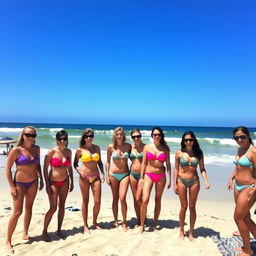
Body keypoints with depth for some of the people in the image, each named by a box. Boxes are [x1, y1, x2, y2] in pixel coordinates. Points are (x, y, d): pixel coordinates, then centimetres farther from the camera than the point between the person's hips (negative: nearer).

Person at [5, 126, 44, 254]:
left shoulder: (36, 149, -1)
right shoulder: (16, 150, -16)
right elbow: (8, 168, -12)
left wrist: (41, 179, 9)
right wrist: (12, 186, -14)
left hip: (33, 182, 5)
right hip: (19, 183, -5)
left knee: (29, 207, 16)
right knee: (17, 212, -4)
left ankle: (25, 233, 33)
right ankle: (8, 241, 12)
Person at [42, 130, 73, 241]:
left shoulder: (68, 152, 1)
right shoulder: (51, 152, -12)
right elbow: (45, 169, -9)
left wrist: (71, 182, 8)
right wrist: (47, 184, -12)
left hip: (64, 182, 4)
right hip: (53, 182, -4)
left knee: (62, 206, 11)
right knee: (53, 208, -2)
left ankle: (59, 230, 26)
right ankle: (44, 232, 17)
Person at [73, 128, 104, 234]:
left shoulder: (97, 148, 7)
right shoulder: (80, 149, -3)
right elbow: (75, 163, 3)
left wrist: (102, 173, 5)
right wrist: (79, 171, -15)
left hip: (96, 177, 3)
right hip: (84, 177, -3)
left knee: (97, 202, 2)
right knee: (85, 201, 7)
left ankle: (95, 222, 26)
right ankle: (85, 225, 22)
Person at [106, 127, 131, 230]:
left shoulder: (128, 146, -1)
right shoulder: (110, 147, -3)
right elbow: (108, 162, 4)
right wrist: (107, 175, 0)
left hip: (125, 175, 0)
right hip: (113, 174, 0)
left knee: (122, 198, -8)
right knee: (115, 198, 9)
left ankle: (124, 222, 8)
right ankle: (115, 221, 24)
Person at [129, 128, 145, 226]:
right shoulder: (130, 147, 5)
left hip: (143, 174, -4)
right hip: (132, 174, 4)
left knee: (138, 199, -7)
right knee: (135, 199, 9)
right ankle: (139, 221, 24)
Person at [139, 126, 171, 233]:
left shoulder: (165, 148, 2)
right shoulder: (147, 147, 0)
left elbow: (168, 164, 4)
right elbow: (144, 163, 3)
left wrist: (169, 179, -1)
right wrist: (141, 177, 0)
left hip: (161, 176, 1)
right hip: (149, 175, -1)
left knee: (158, 200, 10)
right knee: (145, 200, -11)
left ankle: (154, 224, 24)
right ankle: (142, 225, 6)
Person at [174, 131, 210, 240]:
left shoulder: (198, 153, -1)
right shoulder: (179, 153, -4)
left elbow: (202, 169, 3)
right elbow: (176, 169, 0)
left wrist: (206, 181, -11)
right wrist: (175, 184, -1)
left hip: (194, 181, 1)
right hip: (182, 181, -1)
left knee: (192, 207, 8)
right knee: (183, 207, 7)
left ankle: (191, 232, 24)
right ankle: (181, 231, 25)